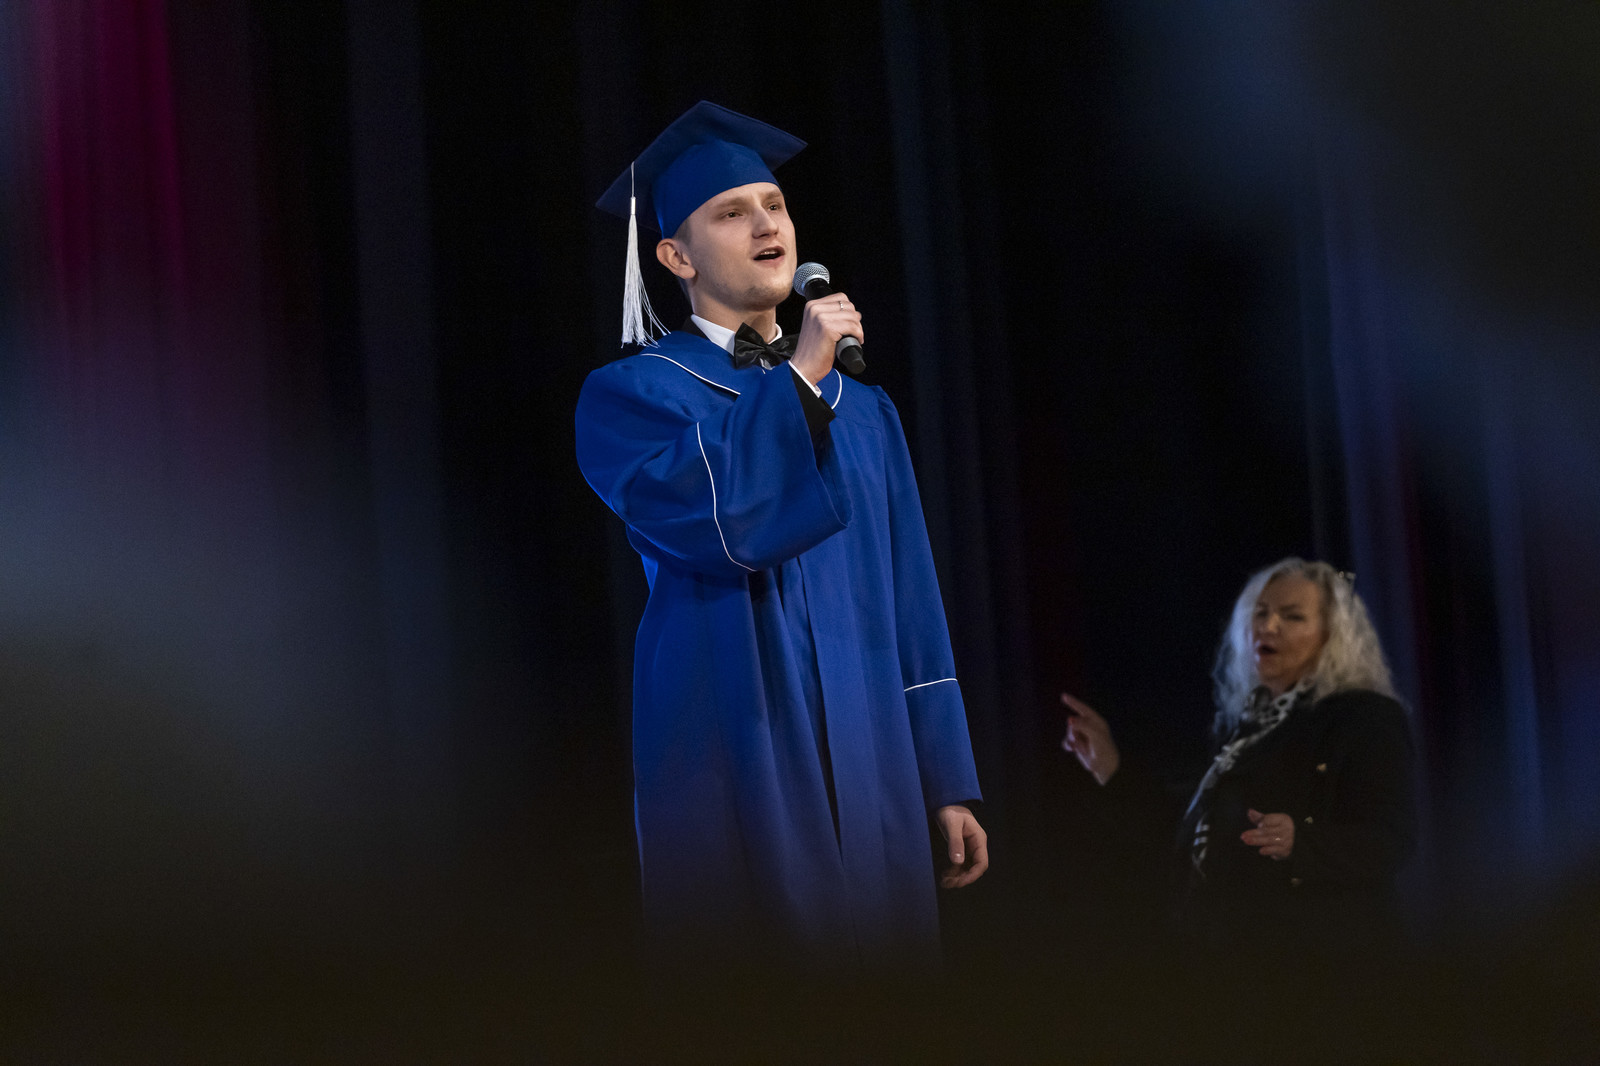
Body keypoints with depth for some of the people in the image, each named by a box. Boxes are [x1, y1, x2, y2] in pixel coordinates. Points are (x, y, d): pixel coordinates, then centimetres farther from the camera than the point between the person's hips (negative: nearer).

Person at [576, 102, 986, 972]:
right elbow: (718, 526, -20)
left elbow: (909, 604, 14)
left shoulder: (861, 409, 17)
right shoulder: (629, 396, 0)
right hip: (739, 775, -5)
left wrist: (948, 783, 9)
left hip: (869, 776, 5)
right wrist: (797, 377, -11)